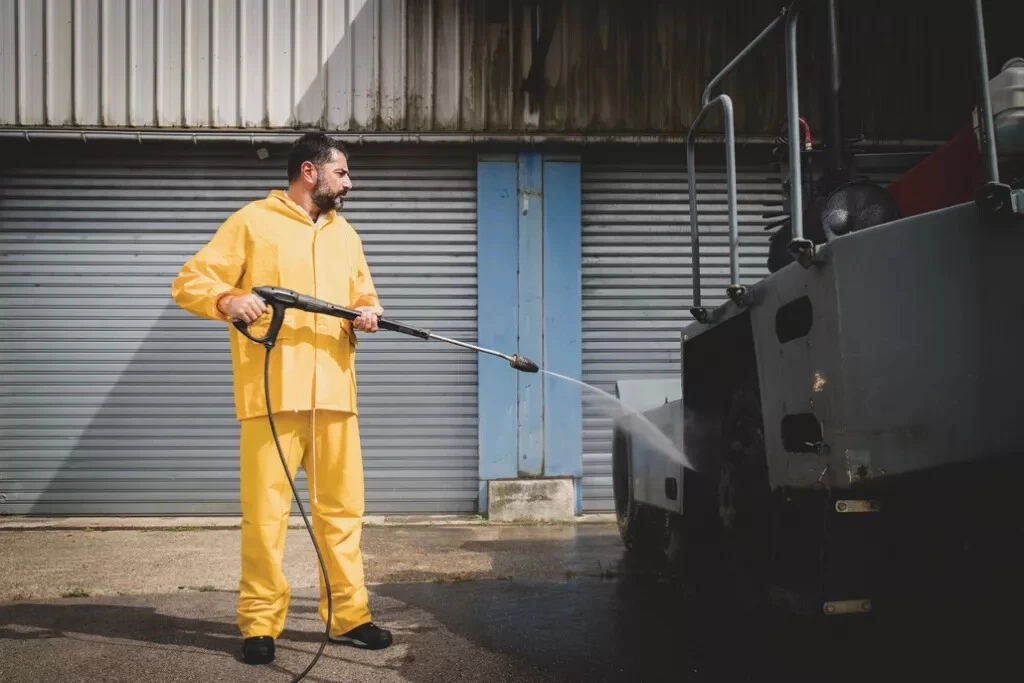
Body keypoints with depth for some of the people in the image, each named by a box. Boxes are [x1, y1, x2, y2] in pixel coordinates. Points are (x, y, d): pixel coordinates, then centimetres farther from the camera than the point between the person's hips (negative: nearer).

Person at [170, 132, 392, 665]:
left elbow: (363, 298, 24)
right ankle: (259, 622, 10)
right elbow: (189, 282, -2)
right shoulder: (252, 222, 1)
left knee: (342, 507, 8)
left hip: (334, 394, 5)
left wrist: (368, 314, 1)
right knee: (265, 511, -2)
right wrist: (227, 301, -22)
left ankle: (349, 616, 17)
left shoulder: (345, 234, 20)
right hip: (271, 393, -5)